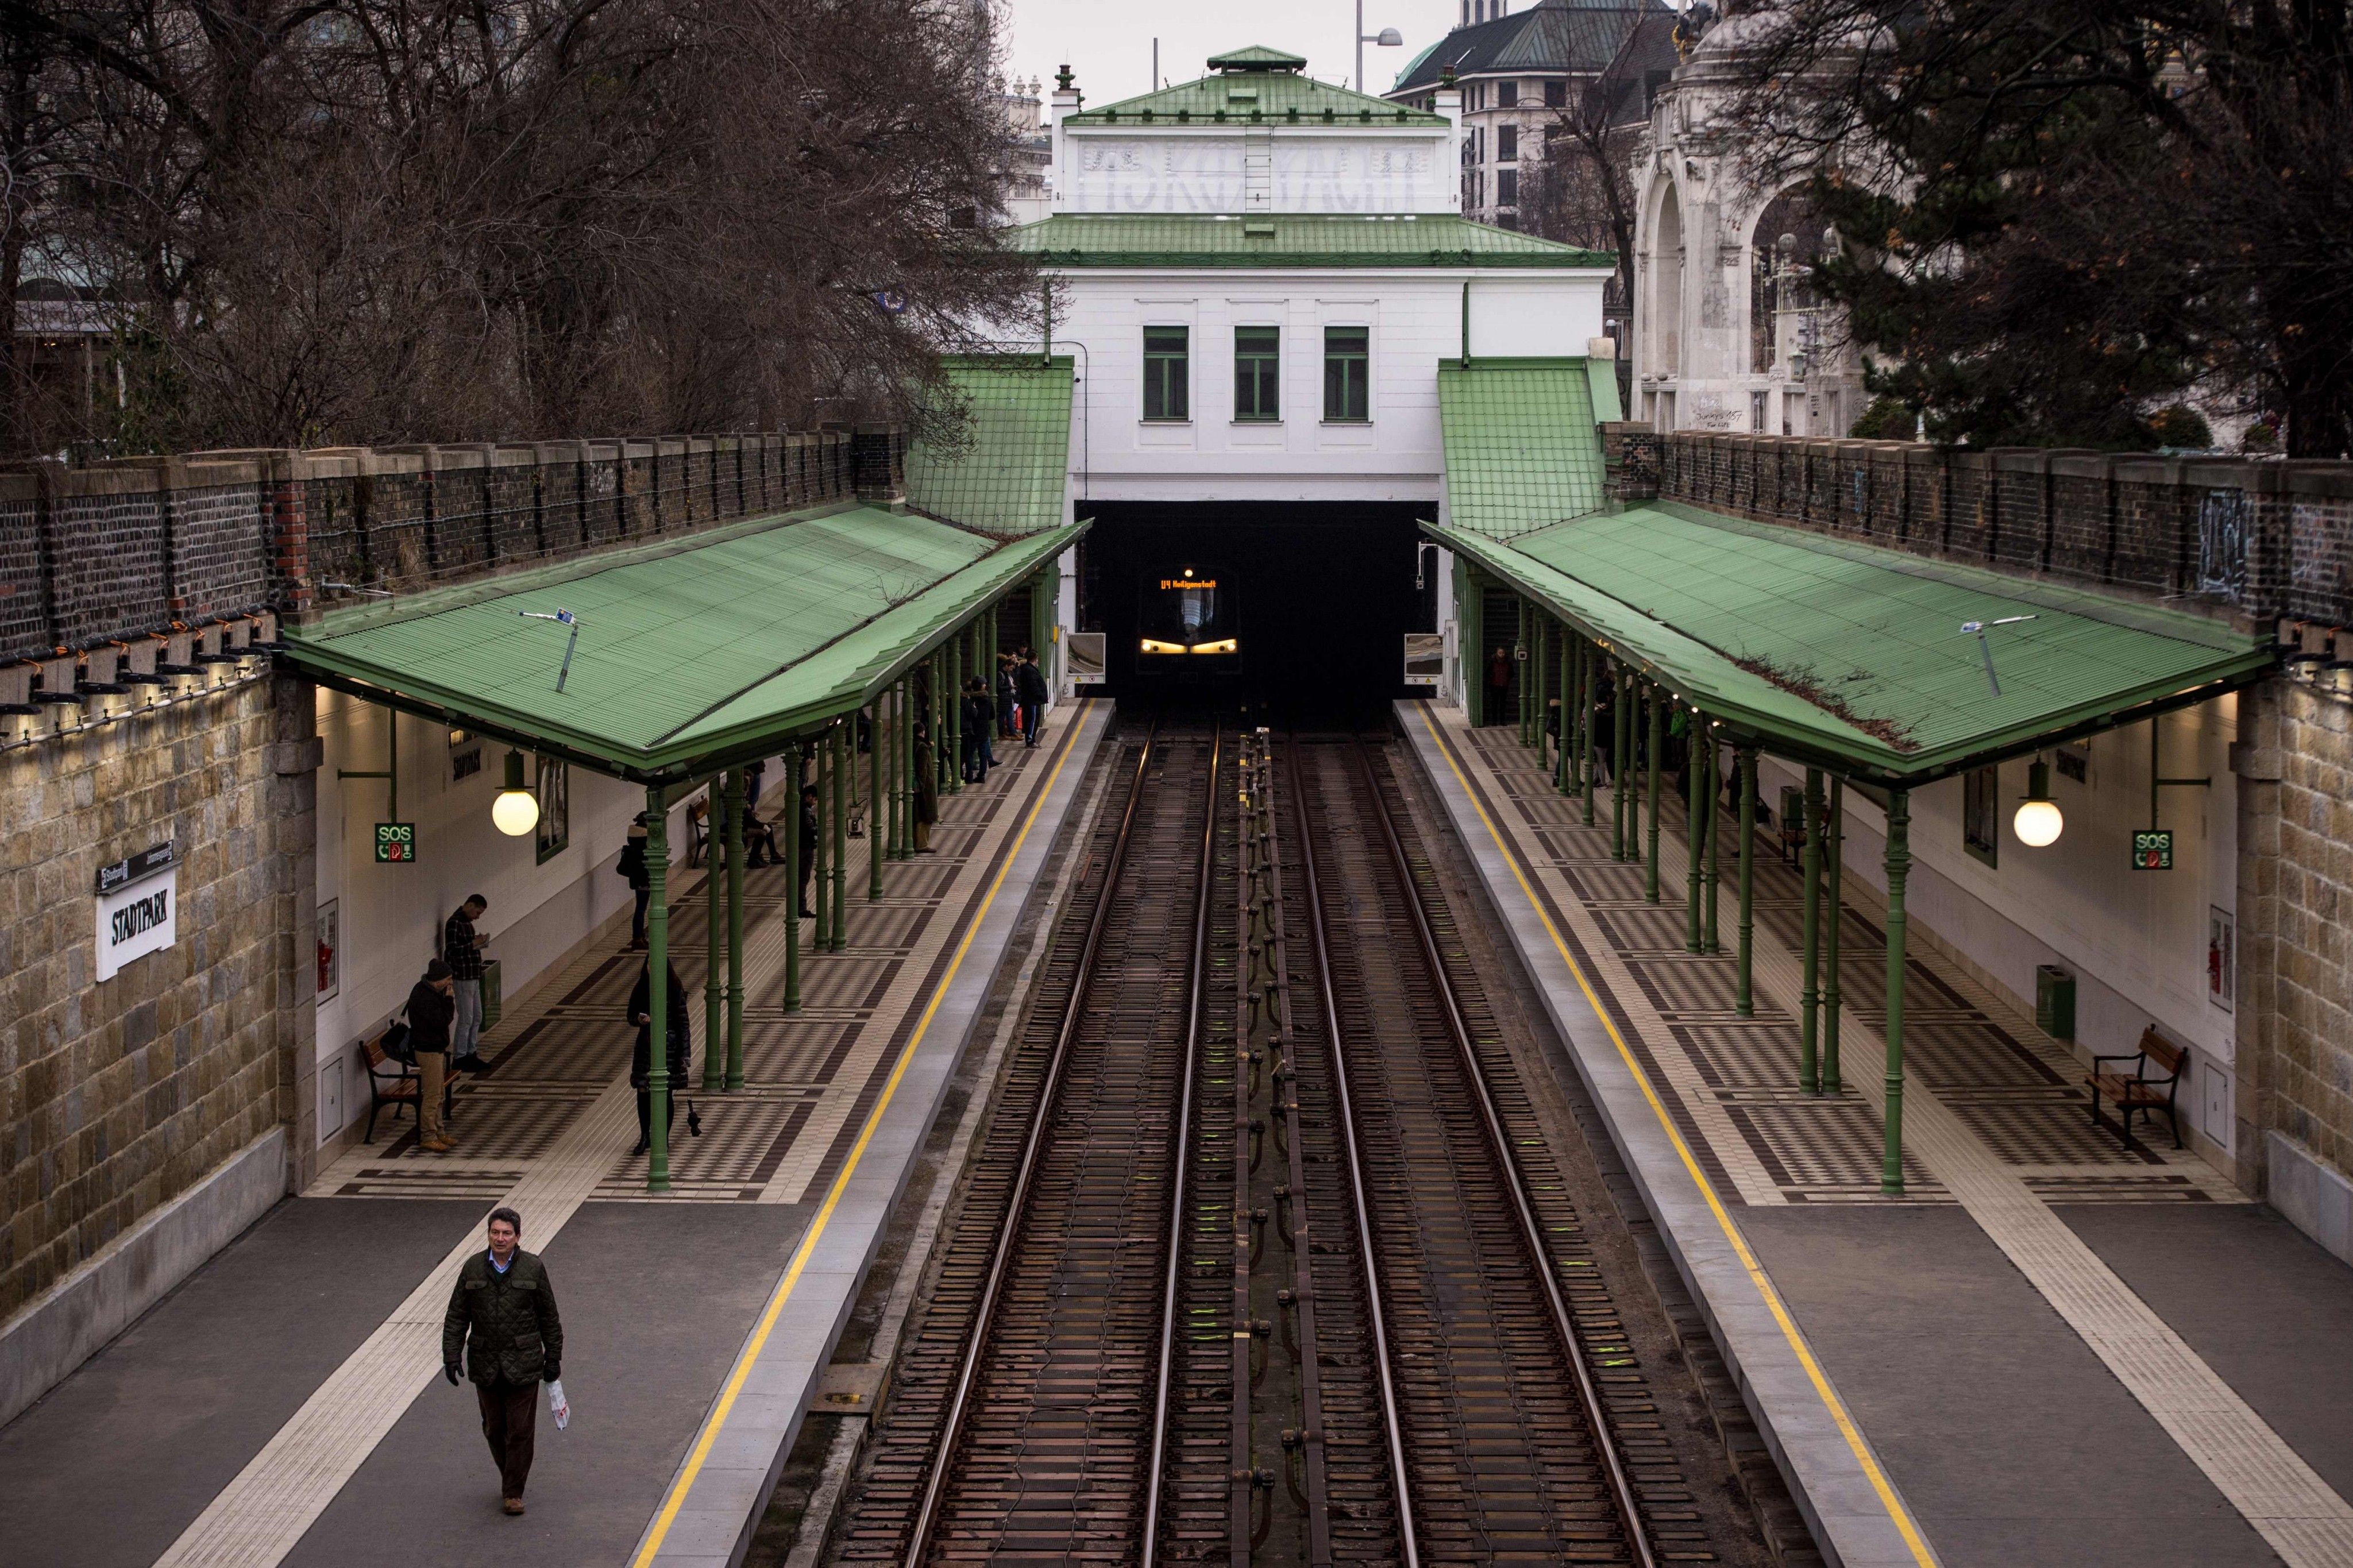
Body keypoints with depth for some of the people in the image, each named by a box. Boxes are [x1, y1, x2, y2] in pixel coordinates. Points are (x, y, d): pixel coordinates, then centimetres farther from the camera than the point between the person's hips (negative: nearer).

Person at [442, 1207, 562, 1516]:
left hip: (523, 1365, -2)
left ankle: (513, 1493, 7)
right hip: (485, 1364, 2)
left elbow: (549, 1317, 3)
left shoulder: (533, 1268, -3)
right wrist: (451, 1357, -4)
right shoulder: (473, 1268, 1)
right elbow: (457, 1316, 3)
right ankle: (510, 1478, 33)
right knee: (494, 1429, 12)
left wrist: (553, 1358, 3)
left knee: (520, 1431, -2)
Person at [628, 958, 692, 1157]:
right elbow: (631, 1016, 11)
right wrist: (640, 1020, -14)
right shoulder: (642, 990, 3)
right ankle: (645, 1137, 18)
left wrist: (684, 1053, -10)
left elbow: (683, 1022, -6)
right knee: (643, 1092, 0)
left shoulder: (675, 991, -6)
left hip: (669, 1046, -3)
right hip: (646, 1045, 3)